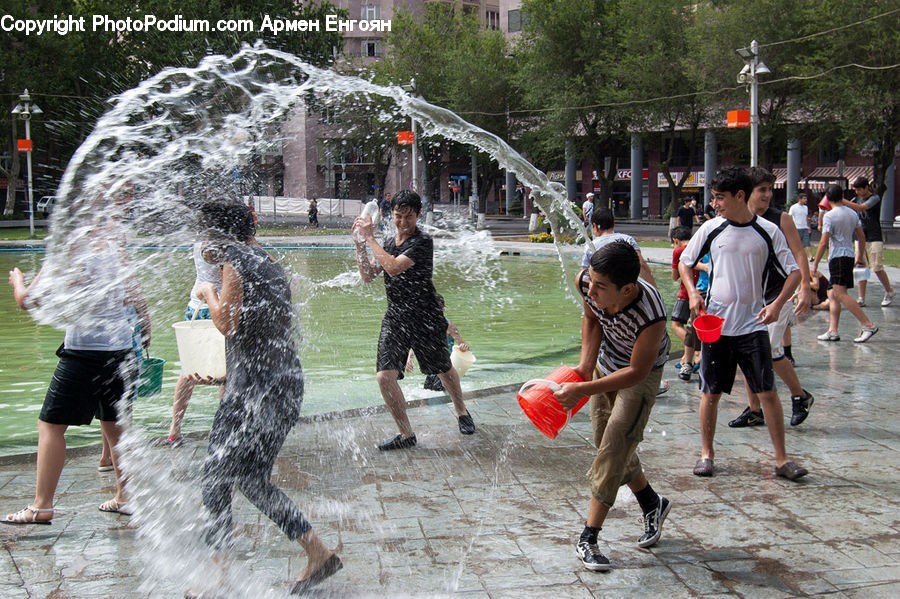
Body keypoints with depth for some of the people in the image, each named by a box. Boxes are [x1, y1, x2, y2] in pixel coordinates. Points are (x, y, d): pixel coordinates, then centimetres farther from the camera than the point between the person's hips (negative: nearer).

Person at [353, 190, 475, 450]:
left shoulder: (423, 242, -14)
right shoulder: (388, 243, 9)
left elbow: (394, 267, -26)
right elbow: (368, 275, 6)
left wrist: (370, 238, -20)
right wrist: (359, 243, -5)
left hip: (425, 319, -4)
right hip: (395, 318, 5)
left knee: (444, 370, 16)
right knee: (385, 376, -12)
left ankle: (461, 412, 46)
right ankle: (406, 434, 3)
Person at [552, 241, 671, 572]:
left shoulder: (650, 314, -42)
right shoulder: (585, 282, -28)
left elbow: (636, 372, -30)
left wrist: (581, 390, -33)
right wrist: (586, 364, -15)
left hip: (642, 373, -6)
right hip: (606, 362, 6)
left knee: (613, 450, -11)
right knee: (607, 444, 14)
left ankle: (588, 538, -3)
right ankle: (652, 504, 37)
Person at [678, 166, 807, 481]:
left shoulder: (768, 232, -4)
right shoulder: (711, 229, 0)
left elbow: (793, 272, 2)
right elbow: (685, 261, 14)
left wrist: (777, 304, -14)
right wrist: (692, 291, -4)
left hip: (753, 324, -1)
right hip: (716, 322, 2)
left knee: (768, 392, -4)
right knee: (710, 392, 7)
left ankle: (781, 459, 5)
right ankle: (707, 454, 21)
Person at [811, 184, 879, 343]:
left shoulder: (829, 216, -12)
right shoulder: (852, 213, 11)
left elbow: (824, 242, -15)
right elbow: (862, 237, 16)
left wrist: (815, 263, -9)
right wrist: (861, 256, 27)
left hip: (837, 257, -9)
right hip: (849, 256, 9)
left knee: (840, 294, -13)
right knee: (833, 295, 12)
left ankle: (868, 325, -17)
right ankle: (832, 331, 8)